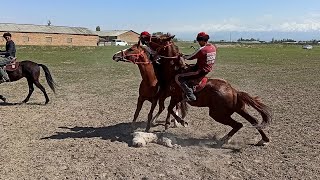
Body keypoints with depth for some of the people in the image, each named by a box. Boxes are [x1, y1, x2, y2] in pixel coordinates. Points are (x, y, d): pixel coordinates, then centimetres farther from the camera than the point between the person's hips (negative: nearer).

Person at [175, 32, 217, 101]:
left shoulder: (201, 49, -22)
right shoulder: (213, 47, 3)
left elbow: (190, 58, -13)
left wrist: (183, 56, 5)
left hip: (200, 72, -10)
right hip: (208, 70, 10)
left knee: (178, 78, -10)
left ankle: (190, 95, -17)